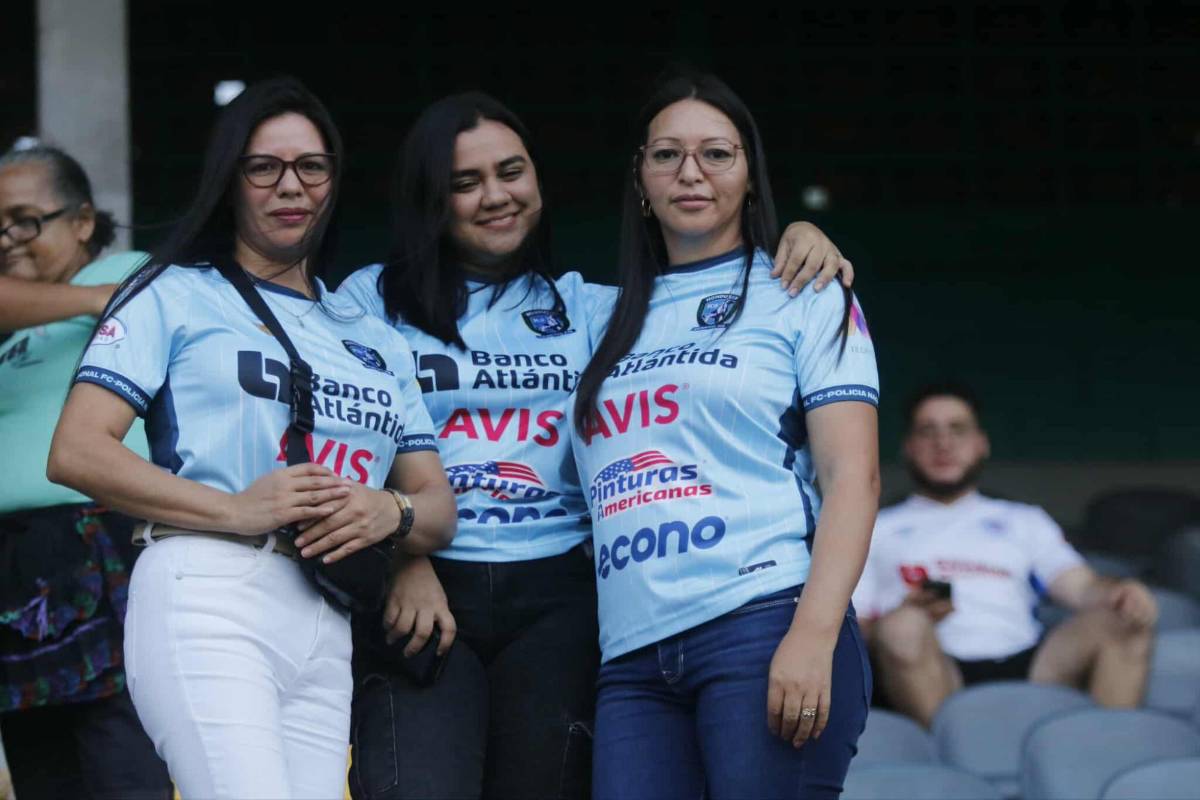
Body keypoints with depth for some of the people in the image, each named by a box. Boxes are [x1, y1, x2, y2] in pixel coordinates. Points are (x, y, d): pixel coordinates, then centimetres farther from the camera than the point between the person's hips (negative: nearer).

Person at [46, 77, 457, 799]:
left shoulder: (378, 341, 27)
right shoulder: (175, 296, 11)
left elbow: (440, 508, 22)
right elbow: (76, 452, 0)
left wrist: (391, 514, -3)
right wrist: (237, 510, -12)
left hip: (328, 629, 6)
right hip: (207, 600, -5)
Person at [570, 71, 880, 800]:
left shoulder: (803, 296, 9)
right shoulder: (614, 322, 22)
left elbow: (853, 475, -2)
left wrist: (814, 637, -15)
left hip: (766, 630, -4)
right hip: (634, 660, 4)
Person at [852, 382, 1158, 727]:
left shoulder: (1024, 521, 32)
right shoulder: (878, 530, 26)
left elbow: (1082, 586, 14)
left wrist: (1121, 593, -11)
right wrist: (905, 618, -10)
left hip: (1026, 667, 2)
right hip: (938, 679, -2)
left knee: (1122, 621, -23)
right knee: (904, 625, -36)